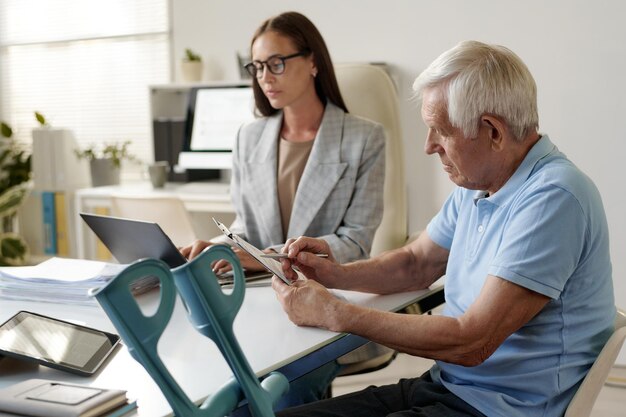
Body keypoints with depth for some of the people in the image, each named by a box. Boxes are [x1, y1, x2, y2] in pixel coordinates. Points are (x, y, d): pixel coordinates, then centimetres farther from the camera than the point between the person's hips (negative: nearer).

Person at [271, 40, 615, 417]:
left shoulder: (553, 198, -22)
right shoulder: (477, 183, 7)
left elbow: (472, 343, -25)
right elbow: (416, 263, 20)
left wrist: (334, 313, -18)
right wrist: (336, 274, 1)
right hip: (443, 385, 8)